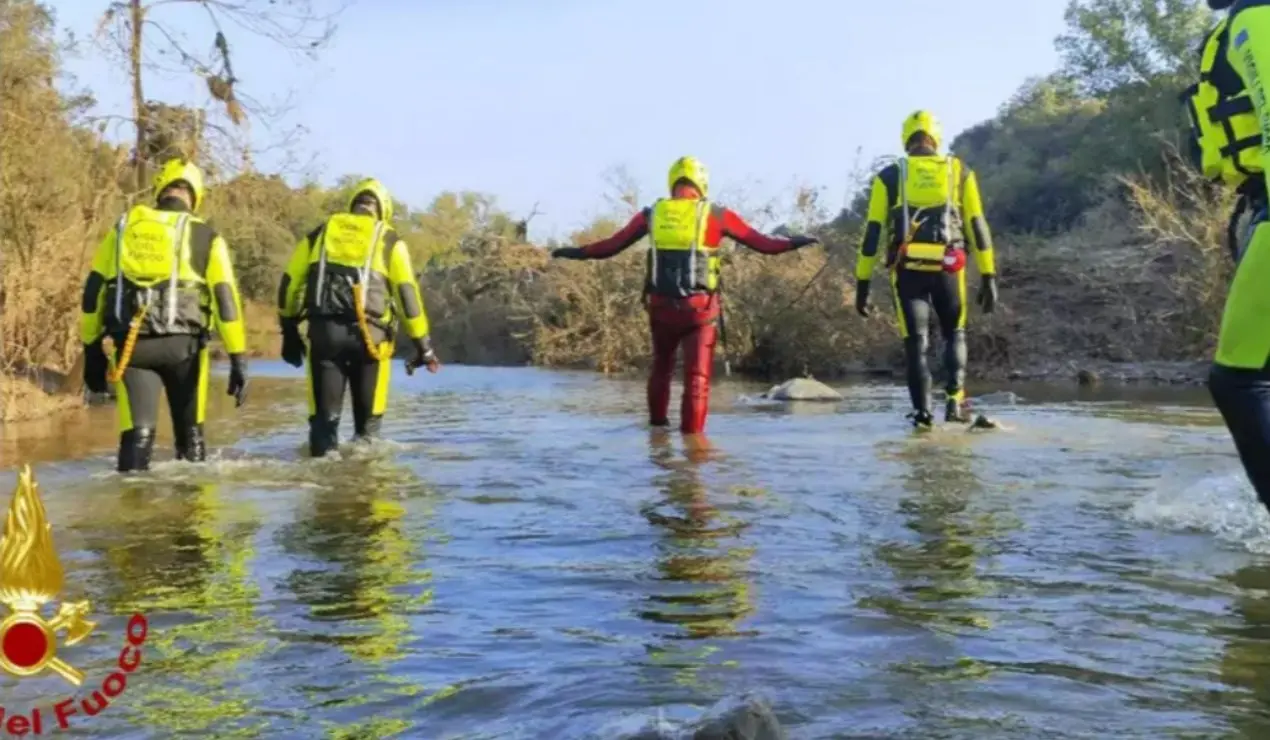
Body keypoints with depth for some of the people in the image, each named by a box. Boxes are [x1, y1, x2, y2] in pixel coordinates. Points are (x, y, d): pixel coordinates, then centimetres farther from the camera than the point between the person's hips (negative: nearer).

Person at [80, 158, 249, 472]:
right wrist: (238, 358, -3)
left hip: (131, 343, 1)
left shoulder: (123, 228, 11)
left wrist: (92, 349, 14)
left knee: (137, 432, 2)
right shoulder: (206, 237, 4)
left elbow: (94, 291, 9)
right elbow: (225, 299, -4)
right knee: (190, 431, 14)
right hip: (182, 342, -1)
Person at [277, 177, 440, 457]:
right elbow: (407, 293, 3)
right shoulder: (389, 239, 10)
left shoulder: (321, 232, 18)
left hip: (323, 330, 2)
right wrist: (423, 344, 7)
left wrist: (290, 330, 23)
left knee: (324, 415, 7)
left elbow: (289, 283, 15)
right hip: (367, 332, -2)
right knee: (368, 418, 10)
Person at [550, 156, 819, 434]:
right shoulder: (716, 215, -1)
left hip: (661, 306, 3)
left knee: (661, 366, 24)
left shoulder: (651, 214, 5)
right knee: (697, 375, 2)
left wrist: (578, 252, 24)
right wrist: (794, 242, 13)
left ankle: (657, 422, 37)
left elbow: (611, 246, 10)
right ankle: (692, 433, -2)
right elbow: (762, 243, 2)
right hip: (699, 307, -3)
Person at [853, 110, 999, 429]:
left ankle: (922, 412, 1)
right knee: (954, 334, 20)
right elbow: (977, 226, 6)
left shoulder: (889, 175, 7)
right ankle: (955, 398, 5)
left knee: (915, 342, 8)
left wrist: (862, 283, 5)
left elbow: (873, 232, 2)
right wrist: (988, 276, 9)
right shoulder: (959, 172, 9)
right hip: (947, 268, 1)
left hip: (907, 269, 0)